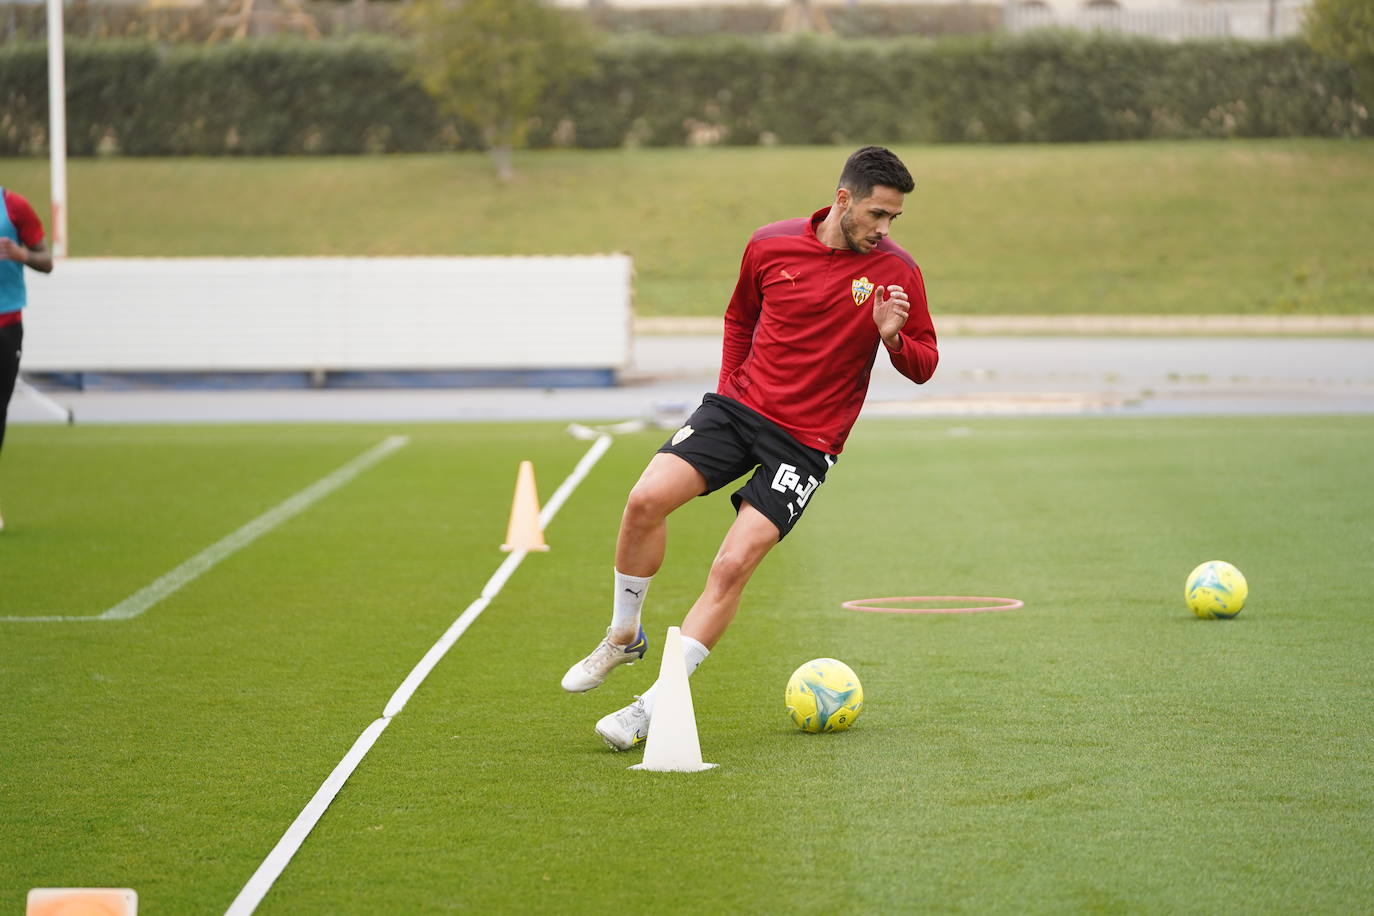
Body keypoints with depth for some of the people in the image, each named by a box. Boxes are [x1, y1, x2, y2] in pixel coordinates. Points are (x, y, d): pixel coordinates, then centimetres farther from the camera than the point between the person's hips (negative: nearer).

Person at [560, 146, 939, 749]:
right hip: (740, 405, 3)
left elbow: (924, 367, 1)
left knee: (732, 567, -14)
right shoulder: (771, 246, 0)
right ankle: (623, 637, 7)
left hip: (807, 440, -2)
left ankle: (652, 708, -5)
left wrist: (894, 338, -19)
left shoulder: (895, 273, -5)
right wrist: (729, 389, 14)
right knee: (647, 499, -17)